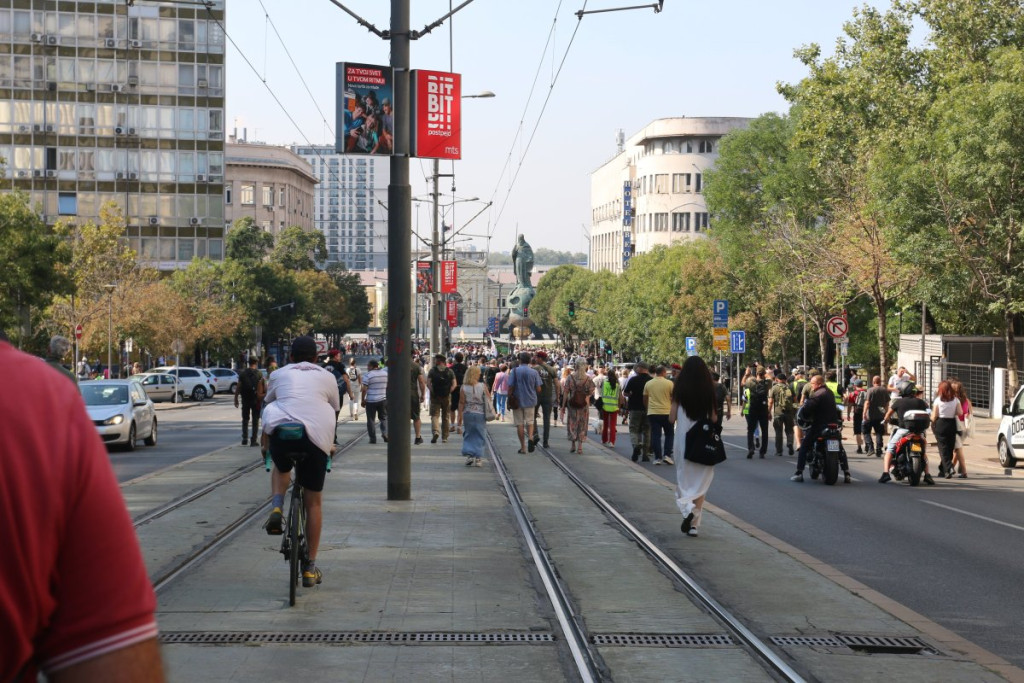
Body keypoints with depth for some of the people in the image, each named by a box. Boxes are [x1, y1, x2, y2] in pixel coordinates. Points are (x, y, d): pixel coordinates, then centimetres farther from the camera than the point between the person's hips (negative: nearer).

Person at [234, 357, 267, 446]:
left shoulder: (242, 374, -1)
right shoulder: (259, 374, -6)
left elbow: (238, 387, -1)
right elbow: (262, 388, -8)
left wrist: (236, 399, 5)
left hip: (245, 400, 2)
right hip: (256, 400, -2)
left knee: (245, 419, 15)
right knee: (255, 420, 5)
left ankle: (244, 438, 5)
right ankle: (253, 440, 1)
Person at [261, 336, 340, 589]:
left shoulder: (280, 374, 23)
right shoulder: (327, 377, 24)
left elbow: (268, 406, 32)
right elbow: (335, 412, 31)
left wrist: (266, 440, 47)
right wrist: (329, 441, 48)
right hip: (316, 436, 0)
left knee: (280, 467, 36)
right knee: (314, 502, 13)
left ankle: (276, 507, 7)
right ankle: (310, 567, 14)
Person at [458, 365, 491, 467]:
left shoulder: (463, 388, -6)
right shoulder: (483, 386, -7)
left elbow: (461, 403, -4)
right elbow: (488, 400, -2)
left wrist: (460, 416, 2)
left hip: (468, 413, 0)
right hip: (480, 413, 0)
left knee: (468, 435, 13)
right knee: (479, 436, 9)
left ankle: (469, 455, 0)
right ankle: (478, 458, 8)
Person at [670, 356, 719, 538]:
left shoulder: (679, 390, -5)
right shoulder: (709, 391, -3)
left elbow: (672, 419, -4)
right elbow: (713, 418, -2)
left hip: (683, 439, -1)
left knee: (683, 479, 12)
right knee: (700, 481, 10)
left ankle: (687, 509, -15)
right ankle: (694, 523, 5)